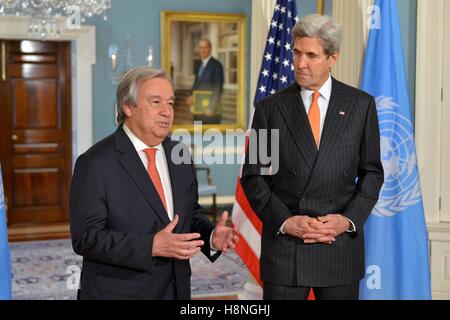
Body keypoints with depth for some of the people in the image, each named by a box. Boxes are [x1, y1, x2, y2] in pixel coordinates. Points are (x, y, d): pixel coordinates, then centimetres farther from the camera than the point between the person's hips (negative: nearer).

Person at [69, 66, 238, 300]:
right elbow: (85, 237, -17)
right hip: (119, 291, -5)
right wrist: (152, 246, -26)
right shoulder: (95, 164, -13)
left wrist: (212, 237, -8)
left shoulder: (179, 155, 5)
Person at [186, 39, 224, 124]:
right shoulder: (200, 66, 15)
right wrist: (191, 97, 2)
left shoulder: (216, 65, -9)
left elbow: (218, 88, -13)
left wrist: (211, 108, -17)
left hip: (211, 111, -7)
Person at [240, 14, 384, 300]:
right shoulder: (270, 108, 2)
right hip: (283, 246, 0)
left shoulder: (361, 104, 4)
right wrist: (284, 221, -10)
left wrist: (350, 219, -6)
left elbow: (372, 172, 7)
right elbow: (253, 176, 2)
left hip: (341, 245, 1)